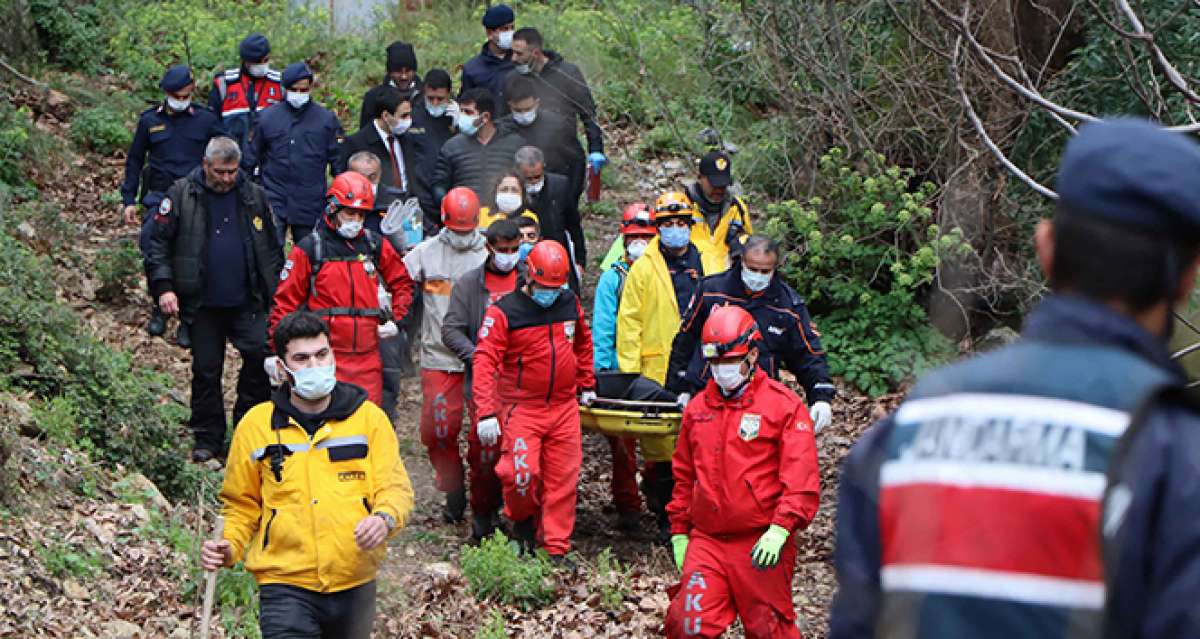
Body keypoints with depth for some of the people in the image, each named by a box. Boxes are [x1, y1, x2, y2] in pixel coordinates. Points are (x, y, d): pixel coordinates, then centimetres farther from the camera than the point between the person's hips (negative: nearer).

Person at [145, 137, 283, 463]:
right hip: (202, 305, -1)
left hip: (247, 302, 1)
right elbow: (158, 242, -1)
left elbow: (271, 249, 14)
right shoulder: (181, 195, -2)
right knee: (206, 370, 5)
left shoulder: (254, 196, 6)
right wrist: (163, 286, -11)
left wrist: (277, 292, 9)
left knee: (261, 355, -14)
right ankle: (208, 439, 17)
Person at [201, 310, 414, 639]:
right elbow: (242, 503, 12)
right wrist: (230, 545, -7)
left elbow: (395, 486, 1)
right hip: (285, 586, -2)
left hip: (355, 584, 2)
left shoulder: (368, 417, 4)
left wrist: (385, 518, -21)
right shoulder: (256, 425, 3)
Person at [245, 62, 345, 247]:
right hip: (273, 201, -1)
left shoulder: (326, 119, 2)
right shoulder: (267, 117, 2)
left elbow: (338, 161, 6)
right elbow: (251, 156, 10)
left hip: (310, 204, 1)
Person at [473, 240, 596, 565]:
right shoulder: (505, 312, -11)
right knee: (521, 473, -15)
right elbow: (484, 361, -15)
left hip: (564, 407, 4)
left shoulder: (570, 303, 6)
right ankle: (522, 520, 17)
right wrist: (486, 413, -22)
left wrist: (586, 384, 26)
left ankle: (557, 550, 13)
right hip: (522, 407, -4)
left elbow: (583, 343, 25)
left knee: (563, 478, 3)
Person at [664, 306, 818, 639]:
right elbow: (684, 476, 22)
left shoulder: (784, 405, -3)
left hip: (762, 545, -4)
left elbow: (802, 479, -9)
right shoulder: (697, 408, 13)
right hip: (705, 541, 4)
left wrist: (780, 529, -20)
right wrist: (679, 530, 19)